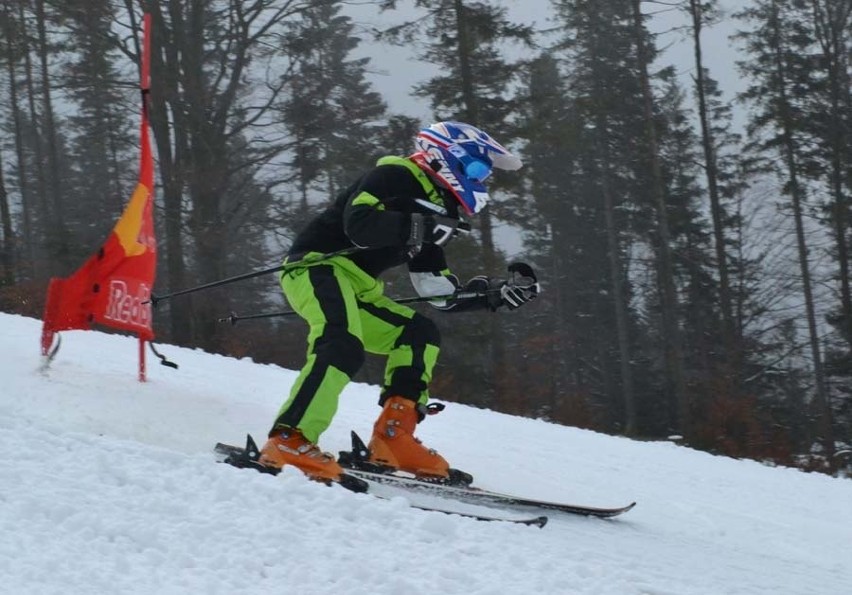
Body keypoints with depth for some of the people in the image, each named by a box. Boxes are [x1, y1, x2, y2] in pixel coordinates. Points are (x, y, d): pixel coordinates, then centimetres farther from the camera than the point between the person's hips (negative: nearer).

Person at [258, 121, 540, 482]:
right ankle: (288, 441, -39)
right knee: (343, 345, -32)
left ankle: (393, 438, -4)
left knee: (420, 334, 8)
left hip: (358, 289, 10)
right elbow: (357, 223, -25)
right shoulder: (395, 176, -6)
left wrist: (500, 294, 11)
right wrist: (419, 227, -30)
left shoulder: (435, 206, 21)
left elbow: (441, 293, 20)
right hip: (318, 265, -10)